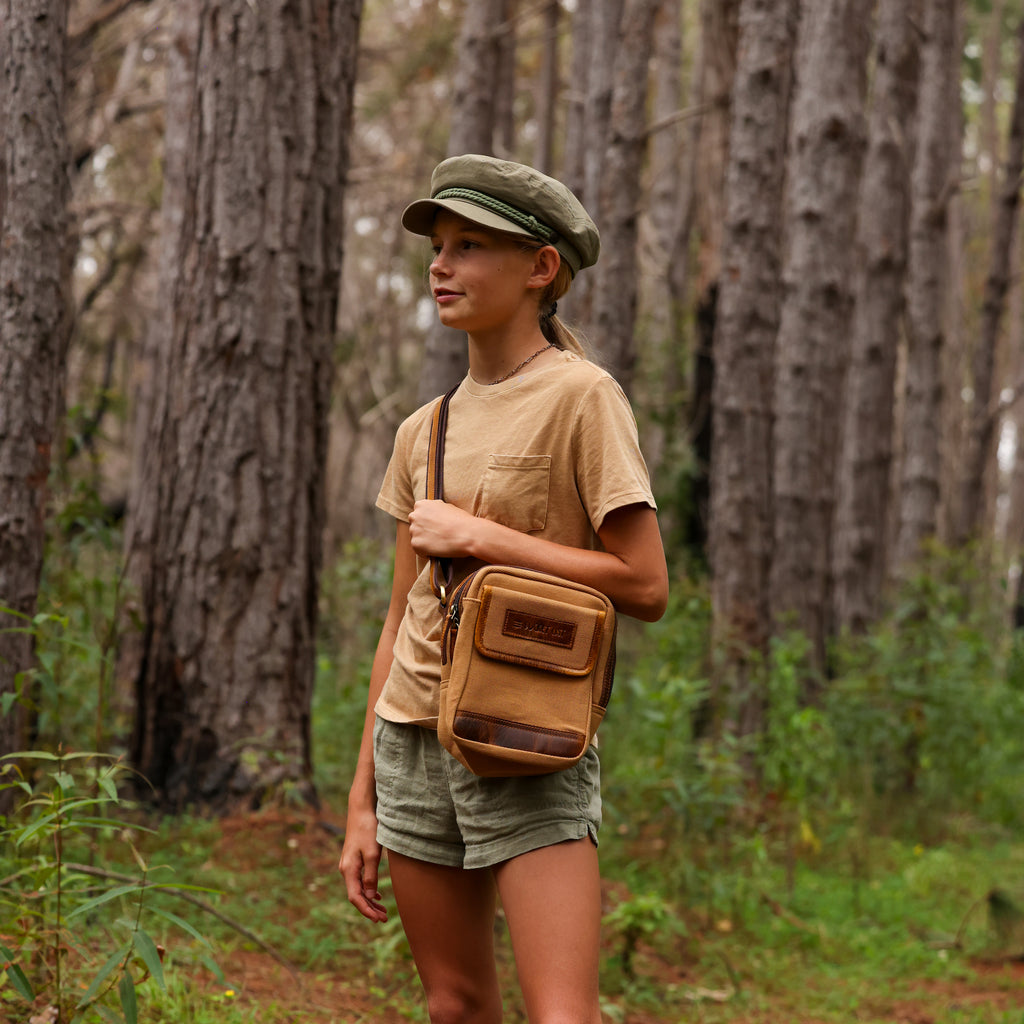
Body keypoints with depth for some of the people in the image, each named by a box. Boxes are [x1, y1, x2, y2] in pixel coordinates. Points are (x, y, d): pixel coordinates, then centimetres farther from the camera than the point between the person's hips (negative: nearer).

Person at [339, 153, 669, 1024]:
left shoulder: (580, 397, -6)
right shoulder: (424, 429, 12)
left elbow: (646, 586, -12)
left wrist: (480, 537, -12)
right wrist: (363, 801, 14)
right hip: (413, 743, 6)